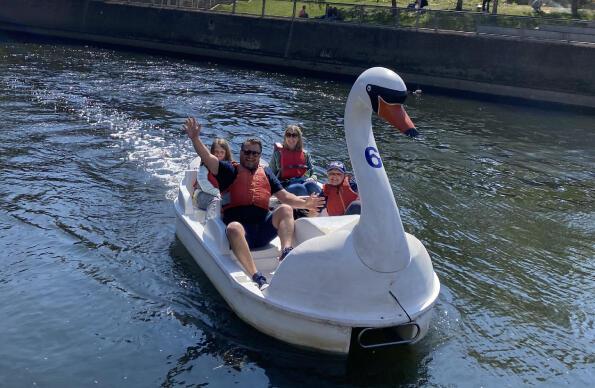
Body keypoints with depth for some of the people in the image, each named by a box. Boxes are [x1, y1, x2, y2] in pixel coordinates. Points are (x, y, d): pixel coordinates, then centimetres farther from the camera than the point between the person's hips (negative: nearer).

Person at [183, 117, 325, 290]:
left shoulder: (266, 173, 26)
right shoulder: (230, 170, 15)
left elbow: (285, 196, 19)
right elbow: (207, 158, 0)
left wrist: (304, 203, 3)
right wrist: (195, 138, -16)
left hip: (263, 227, 3)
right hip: (240, 227, -3)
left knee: (286, 209, -20)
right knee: (233, 228, -37)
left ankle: (286, 253, -40)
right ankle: (257, 277, -46)